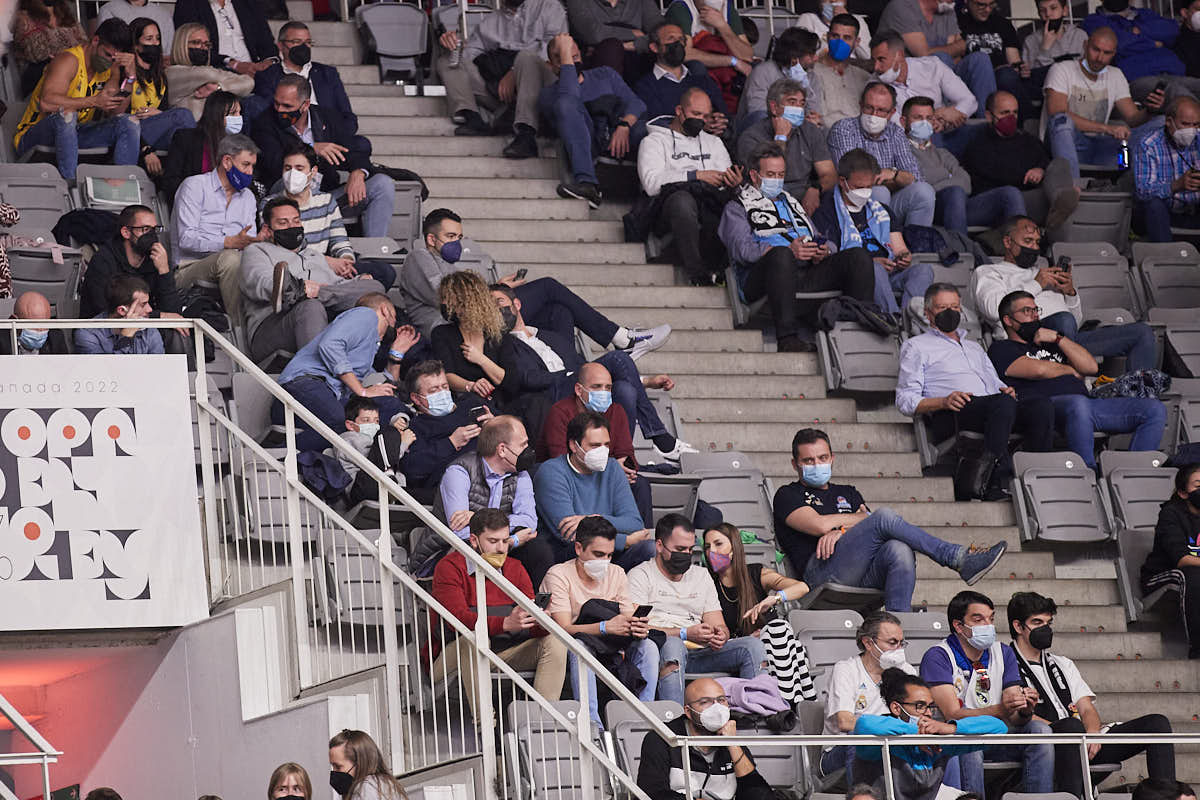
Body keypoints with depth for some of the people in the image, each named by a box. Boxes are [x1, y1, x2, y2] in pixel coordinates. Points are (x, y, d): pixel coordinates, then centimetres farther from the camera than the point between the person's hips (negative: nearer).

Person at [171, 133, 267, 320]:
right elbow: (186, 239, -11)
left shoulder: (247, 197, 23)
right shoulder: (195, 186, 1)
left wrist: (258, 240, -9)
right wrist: (230, 242, -22)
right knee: (229, 258, -37)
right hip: (189, 268, -5)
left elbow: (247, 246, 17)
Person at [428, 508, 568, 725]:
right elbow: (458, 618, -23)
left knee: (555, 642, -13)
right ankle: (484, 722, -38)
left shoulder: (515, 568, 11)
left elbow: (532, 624, 2)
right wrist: (506, 624, -37)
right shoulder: (450, 567, -6)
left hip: (506, 654, 5)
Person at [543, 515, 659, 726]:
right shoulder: (559, 575, -10)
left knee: (648, 647, -19)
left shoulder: (616, 574, 8)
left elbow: (627, 620, 2)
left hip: (609, 653, 5)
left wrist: (638, 628, -25)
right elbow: (564, 629, -21)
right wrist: (606, 627, -37)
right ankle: (592, 723, -46)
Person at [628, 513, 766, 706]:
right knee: (672, 645, -40)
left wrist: (720, 635, -6)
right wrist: (685, 634, -14)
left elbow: (717, 625, 20)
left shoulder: (702, 576, 26)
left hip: (700, 654, 5)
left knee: (752, 645, -17)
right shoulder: (640, 576, 8)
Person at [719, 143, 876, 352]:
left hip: (807, 274, 5)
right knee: (782, 255, -41)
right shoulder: (737, 208, 18)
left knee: (858, 256, -17)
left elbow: (823, 241, 27)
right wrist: (789, 251, -18)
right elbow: (741, 248, -3)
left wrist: (823, 251, -1)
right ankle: (788, 337, -46)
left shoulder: (792, 204, 36)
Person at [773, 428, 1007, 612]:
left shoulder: (847, 493, 34)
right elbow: (820, 525, -2)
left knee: (899, 549, -32)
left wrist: (840, 530, -5)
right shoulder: (788, 495, 17)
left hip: (863, 578, 5)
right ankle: (958, 559, -25)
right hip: (823, 572, -5)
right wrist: (864, 518, 10)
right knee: (885, 517, -24)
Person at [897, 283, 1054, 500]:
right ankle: (997, 482, -48)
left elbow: (996, 384, 33)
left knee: (1041, 405, -25)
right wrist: (943, 402, -12)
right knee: (1003, 403, -38)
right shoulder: (916, 346, 20)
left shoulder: (973, 346, 38)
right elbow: (906, 401, 8)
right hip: (949, 417, -6)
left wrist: (1007, 390, 6)